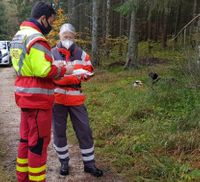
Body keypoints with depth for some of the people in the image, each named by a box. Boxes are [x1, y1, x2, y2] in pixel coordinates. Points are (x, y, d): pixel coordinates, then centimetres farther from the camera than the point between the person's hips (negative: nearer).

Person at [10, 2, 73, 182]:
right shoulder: (36, 38, -18)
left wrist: (54, 66, 9)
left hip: (26, 96, 10)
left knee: (26, 139, 19)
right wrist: (64, 70, -8)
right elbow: (44, 71, -24)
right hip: (37, 99, -10)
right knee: (39, 142, 2)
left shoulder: (20, 35, 14)